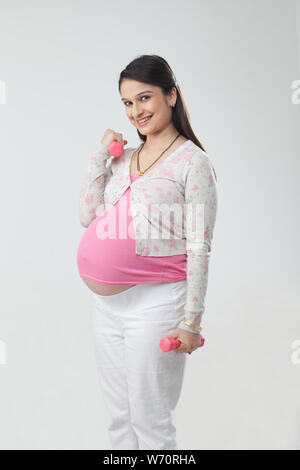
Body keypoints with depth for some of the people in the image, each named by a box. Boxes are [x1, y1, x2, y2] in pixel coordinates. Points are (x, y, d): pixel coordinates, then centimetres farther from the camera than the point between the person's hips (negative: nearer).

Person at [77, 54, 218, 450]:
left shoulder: (192, 161, -7)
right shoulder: (123, 158, 12)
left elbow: (199, 248, -10)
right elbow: (88, 216, 5)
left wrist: (191, 320, -12)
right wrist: (101, 153, 2)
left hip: (156, 302, -6)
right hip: (107, 302, 7)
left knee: (150, 420, 4)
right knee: (120, 417, 18)